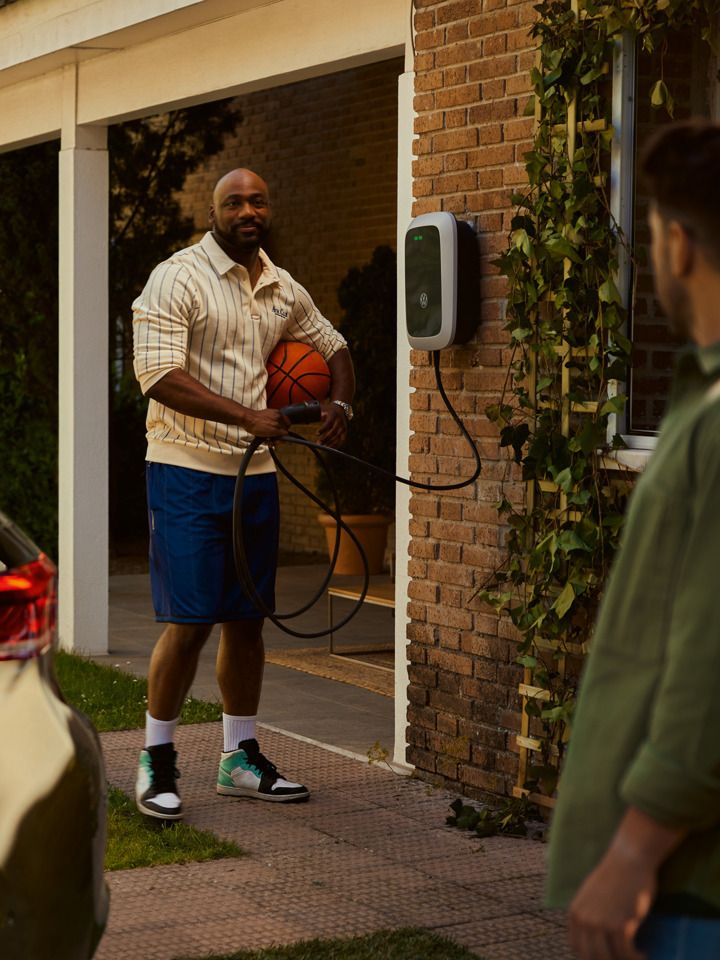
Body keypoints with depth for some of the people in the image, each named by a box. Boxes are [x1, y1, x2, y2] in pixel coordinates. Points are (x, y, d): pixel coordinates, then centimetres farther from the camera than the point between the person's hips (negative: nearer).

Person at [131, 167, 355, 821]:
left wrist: (340, 404, 6)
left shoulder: (285, 291, 12)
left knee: (246, 619, 10)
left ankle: (241, 757, 22)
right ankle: (157, 761, 5)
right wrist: (247, 417, -25)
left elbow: (334, 347, 28)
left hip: (255, 474, 6)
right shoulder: (178, 278, -8)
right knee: (189, 621, -9)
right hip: (188, 472, -6)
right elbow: (159, 375, -19)